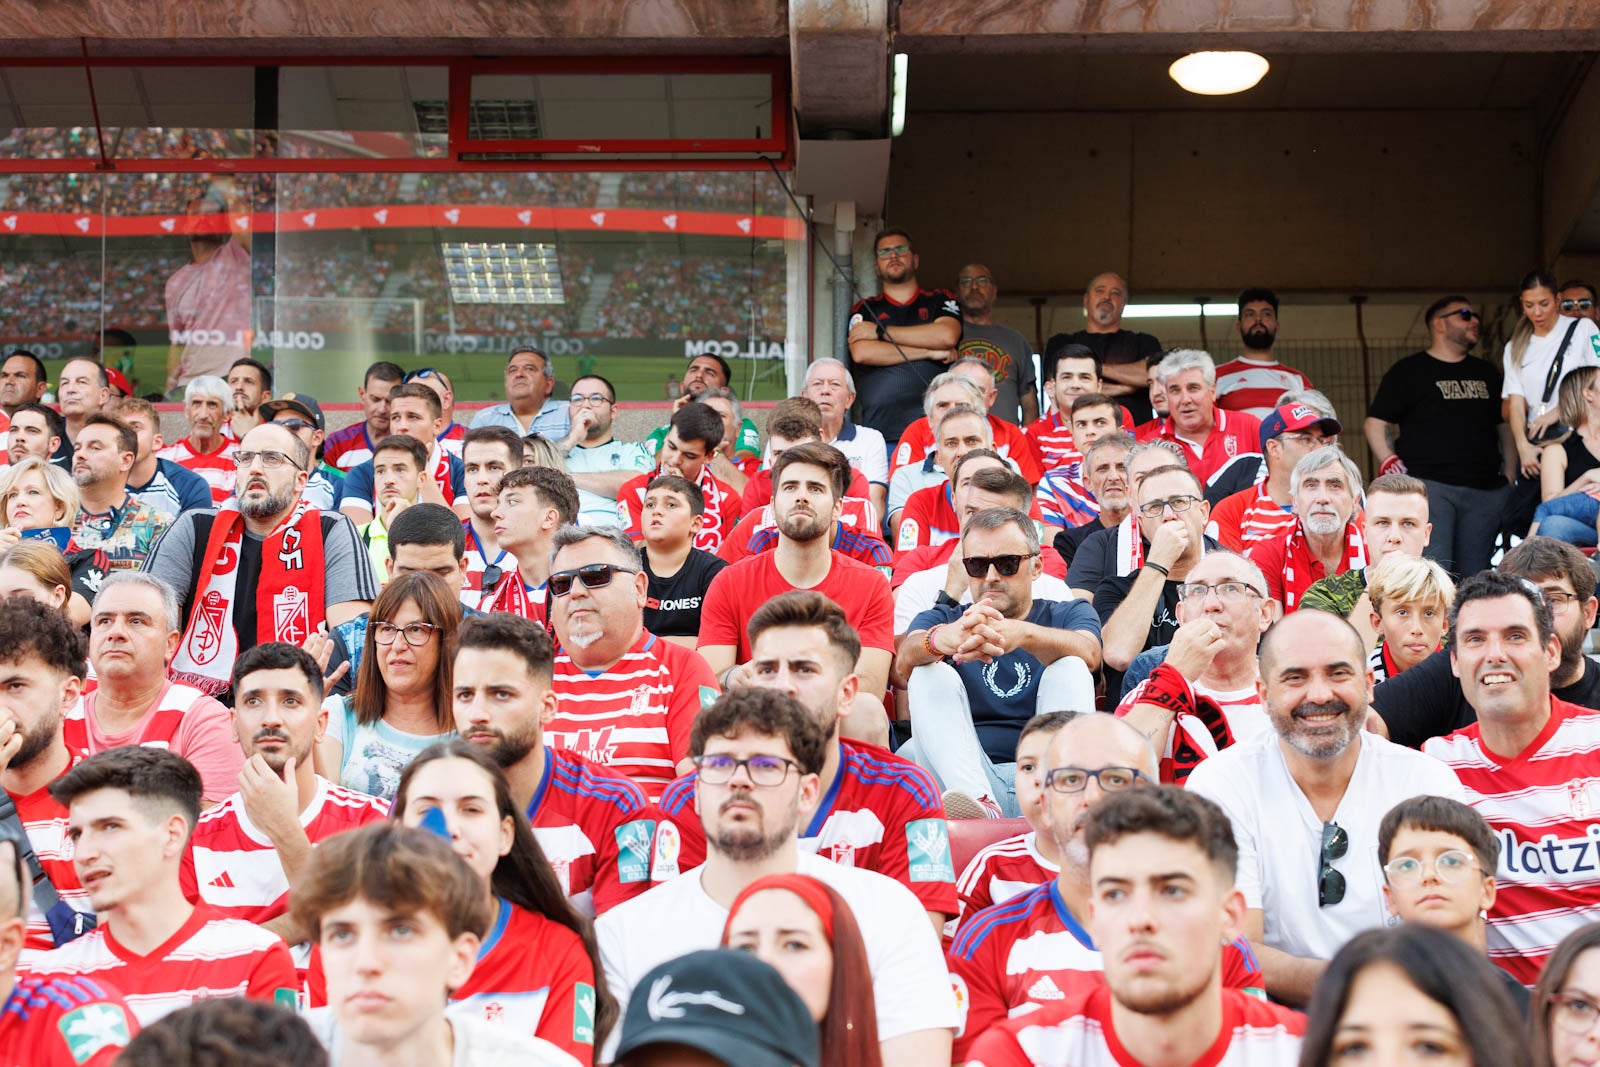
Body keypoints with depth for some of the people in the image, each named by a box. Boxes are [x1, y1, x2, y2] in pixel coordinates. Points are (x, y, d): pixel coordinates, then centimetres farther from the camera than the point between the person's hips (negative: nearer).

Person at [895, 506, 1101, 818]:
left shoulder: (1068, 615, 16)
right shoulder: (940, 620, 18)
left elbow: (1087, 653, -12)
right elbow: (903, 667, -8)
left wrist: (1023, 634, -36)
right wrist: (941, 639, -35)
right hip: (966, 777, 1)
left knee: (1070, 669, -17)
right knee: (930, 674, -15)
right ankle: (982, 803, -41)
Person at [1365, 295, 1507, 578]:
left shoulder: (1486, 372, 22)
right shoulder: (1408, 371, 6)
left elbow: (1504, 425, 25)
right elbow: (1375, 423, 3)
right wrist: (1390, 466, -11)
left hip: (1486, 491, 5)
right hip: (1429, 486, -5)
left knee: (1475, 576, 3)